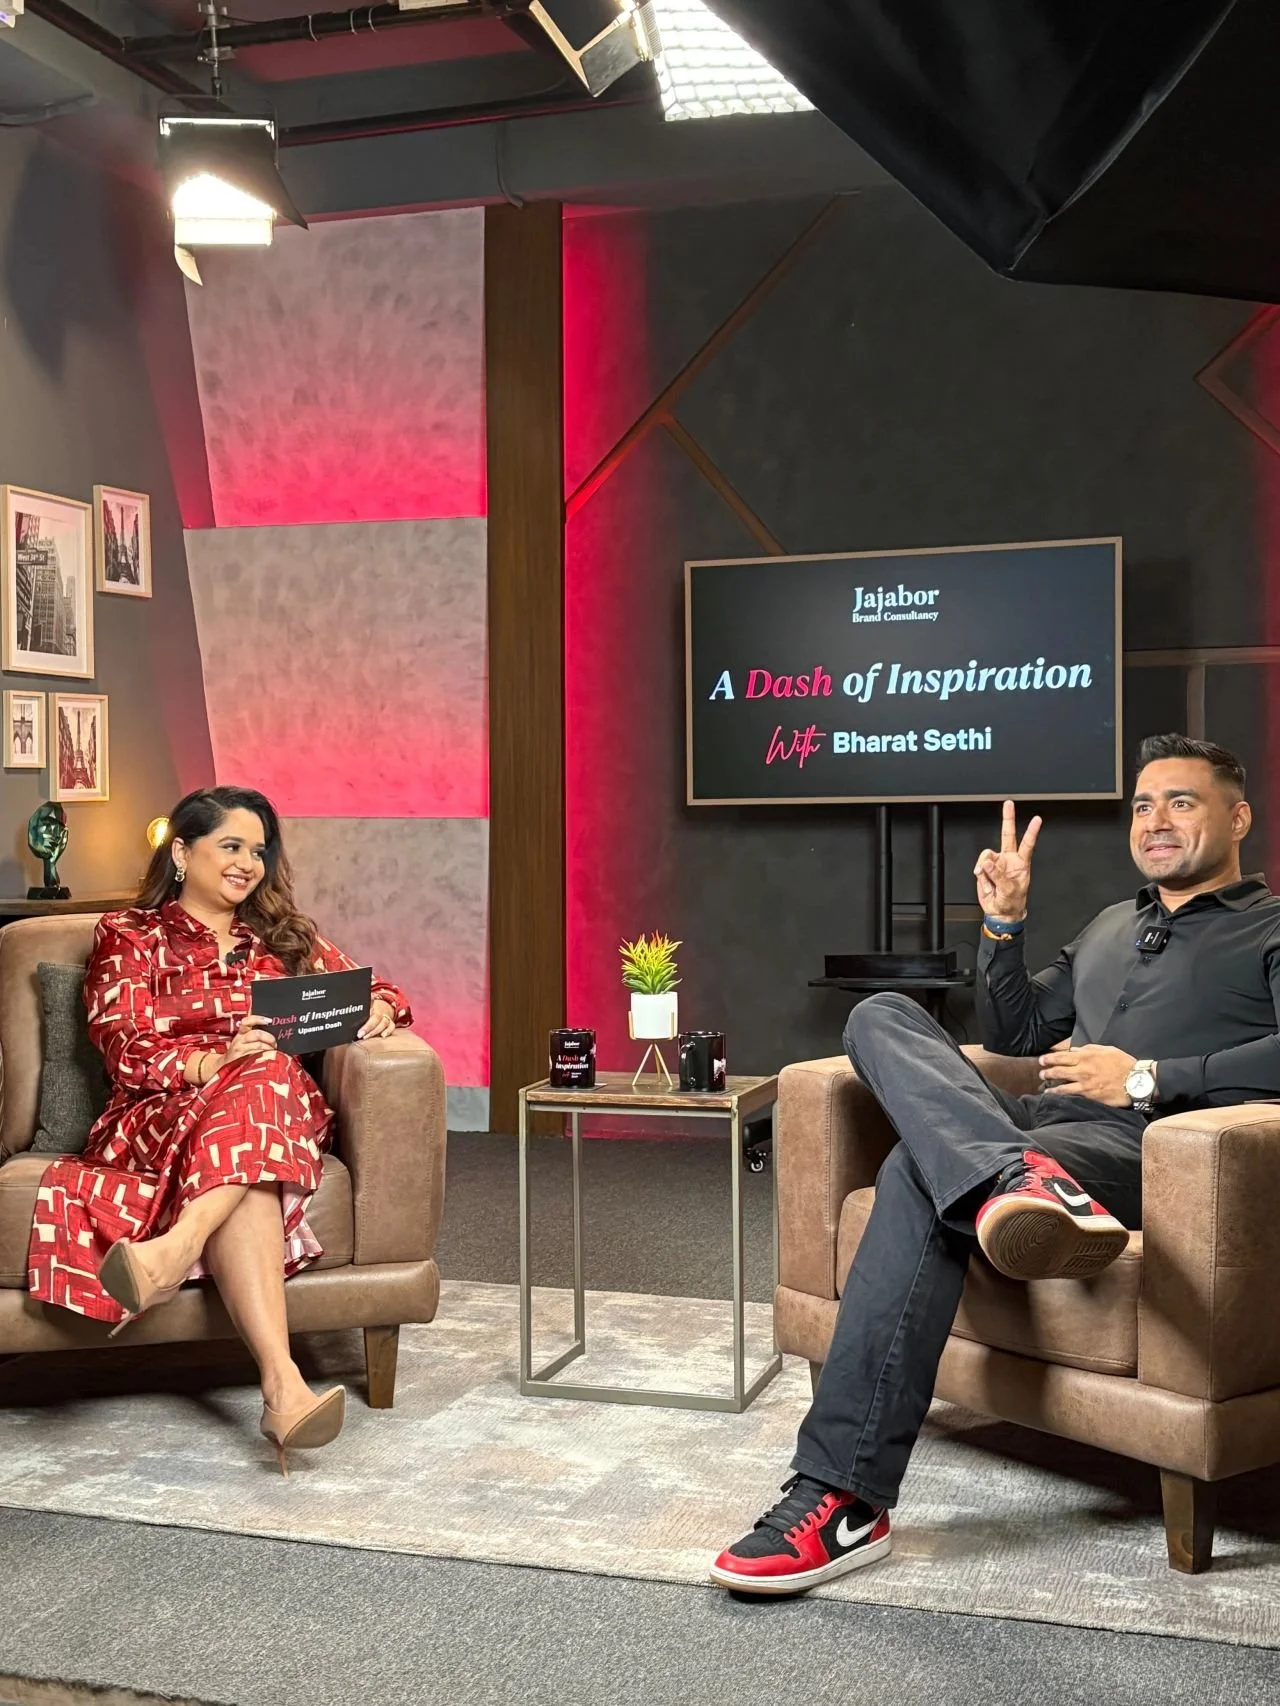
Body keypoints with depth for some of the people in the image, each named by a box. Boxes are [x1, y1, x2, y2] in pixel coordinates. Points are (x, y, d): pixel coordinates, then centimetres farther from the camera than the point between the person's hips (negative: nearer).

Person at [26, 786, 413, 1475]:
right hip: (158, 1116, -2)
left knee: (267, 1076, -38)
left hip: (281, 1111, 3)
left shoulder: (286, 936, 28)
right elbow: (124, 1049, 1)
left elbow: (369, 987, 25)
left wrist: (380, 1009, -3)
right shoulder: (130, 936, 16)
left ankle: (176, 1249, -55)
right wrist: (213, 1063, -21)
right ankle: (282, 1385, -55)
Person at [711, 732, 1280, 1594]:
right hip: (1040, 1129, 7)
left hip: (1146, 1148, -7)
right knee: (882, 1016, -19)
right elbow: (1016, 1033, 33)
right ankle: (1017, 1181, -49)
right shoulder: (1111, 927, 35)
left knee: (919, 1172, -34)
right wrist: (1004, 925, 18)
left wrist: (1148, 1079, -13)